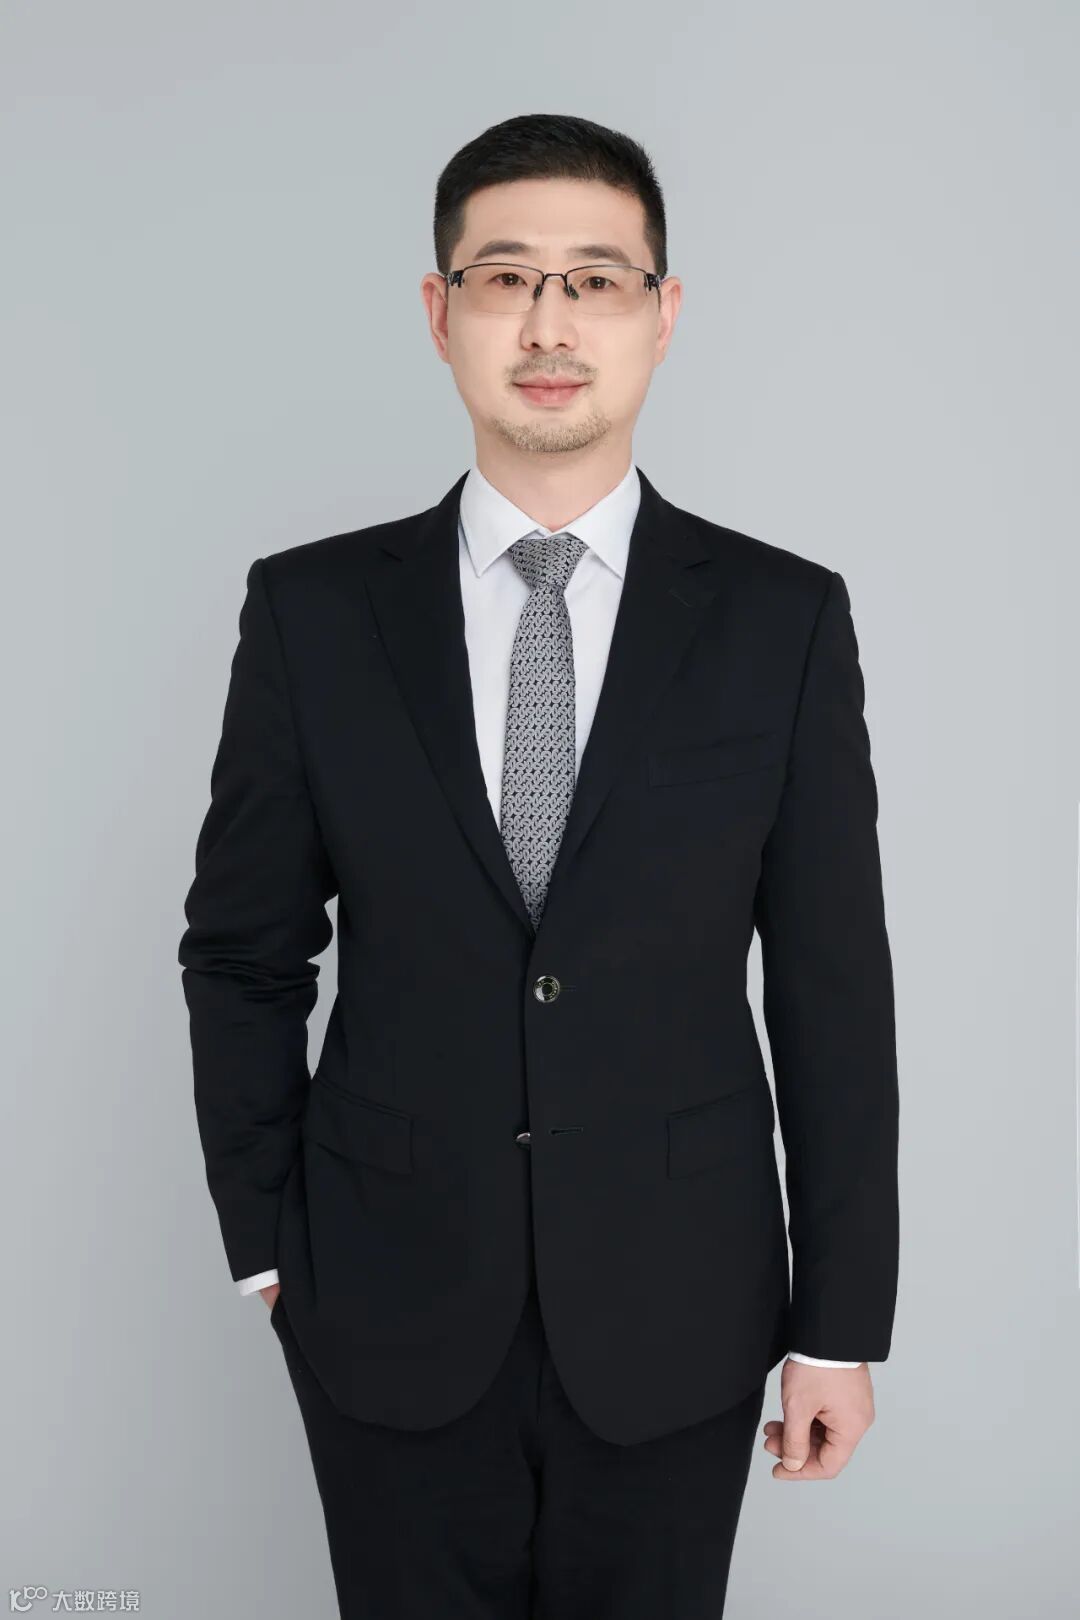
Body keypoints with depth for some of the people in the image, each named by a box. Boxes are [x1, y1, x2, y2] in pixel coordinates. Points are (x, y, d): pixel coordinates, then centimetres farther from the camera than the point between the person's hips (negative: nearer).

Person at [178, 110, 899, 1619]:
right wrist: (267, 1245, 2)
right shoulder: (313, 609, -3)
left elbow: (834, 994, -3)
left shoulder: (784, 619, -4)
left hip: (673, 1317, 0)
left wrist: (841, 1324, -1)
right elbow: (243, 954, 4)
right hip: (391, 1315, 0)